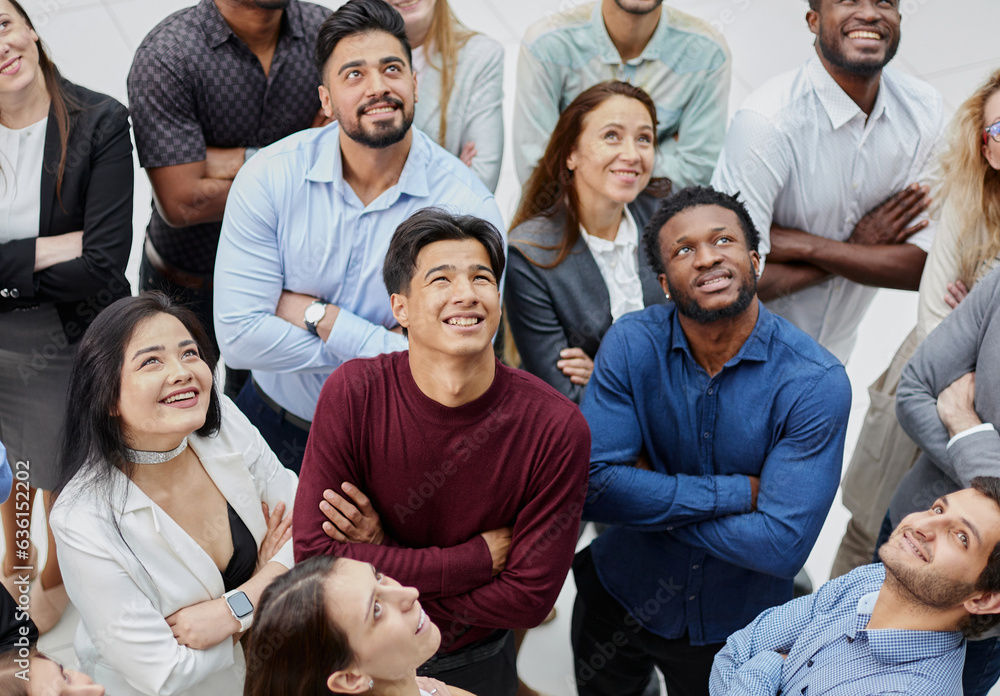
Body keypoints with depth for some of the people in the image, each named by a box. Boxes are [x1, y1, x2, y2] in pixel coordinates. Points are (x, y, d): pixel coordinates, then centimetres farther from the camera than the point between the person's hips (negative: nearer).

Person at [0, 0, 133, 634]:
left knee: (62, 482, 19)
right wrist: (51, 248, -24)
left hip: (71, 339, -3)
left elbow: (103, 265, -23)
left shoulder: (100, 122, -18)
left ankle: (55, 577, 49)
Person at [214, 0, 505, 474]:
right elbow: (238, 335, -15)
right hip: (274, 426, 2)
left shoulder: (467, 205, -15)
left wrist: (318, 316, -18)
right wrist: (380, 348, -17)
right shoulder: (269, 178, -10)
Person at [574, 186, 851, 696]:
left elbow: (782, 545, -29)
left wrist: (649, 496, -23)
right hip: (619, 596, 2)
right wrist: (736, 491, -27)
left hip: (734, 628, -1)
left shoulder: (817, 383, -24)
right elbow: (592, 486, -25)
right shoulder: (632, 344, -17)